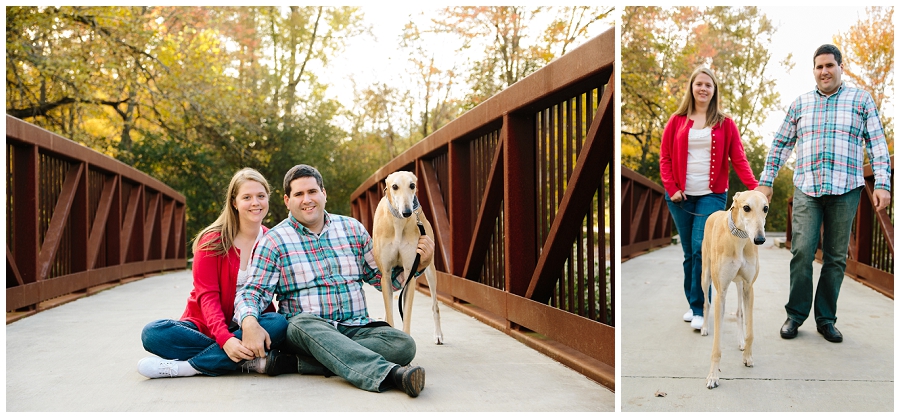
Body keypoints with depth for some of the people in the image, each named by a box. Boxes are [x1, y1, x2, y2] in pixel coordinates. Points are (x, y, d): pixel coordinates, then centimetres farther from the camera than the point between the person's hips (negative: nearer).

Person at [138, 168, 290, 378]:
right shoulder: (212, 241, -5)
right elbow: (207, 296, -13)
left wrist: (257, 327, -17)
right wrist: (225, 339, -31)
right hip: (206, 327, 0)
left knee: (279, 324, -31)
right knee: (153, 333, -28)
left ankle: (183, 366, -27)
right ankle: (252, 361, -32)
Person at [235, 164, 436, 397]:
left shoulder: (353, 229, 13)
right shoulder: (275, 241, 5)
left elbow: (382, 279, 18)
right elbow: (253, 291, -3)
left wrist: (419, 265, 0)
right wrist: (249, 322, -25)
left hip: (356, 329, 3)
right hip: (306, 331, -3)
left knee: (404, 344, -25)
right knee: (303, 322, -38)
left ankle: (298, 362, -33)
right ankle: (390, 374, -55)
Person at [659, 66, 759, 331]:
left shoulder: (725, 123, 4)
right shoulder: (677, 121, 6)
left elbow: (738, 159, -2)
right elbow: (665, 158, 5)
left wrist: (755, 188, -14)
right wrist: (671, 188, -6)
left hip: (712, 195, -2)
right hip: (681, 197, 2)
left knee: (701, 249, -13)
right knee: (689, 253, 8)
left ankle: (698, 309, -5)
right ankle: (692, 304, 20)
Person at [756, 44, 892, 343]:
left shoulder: (861, 100, 8)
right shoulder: (800, 104, 12)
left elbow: (877, 144, 4)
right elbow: (780, 144, 15)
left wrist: (882, 184, -5)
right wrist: (766, 181, 10)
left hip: (845, 191, 0)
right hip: (806, 189, 1)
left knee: (836, 258, 4)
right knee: (802, 253, -8)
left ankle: (826, 319, 13)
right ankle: (795, 315, 3)